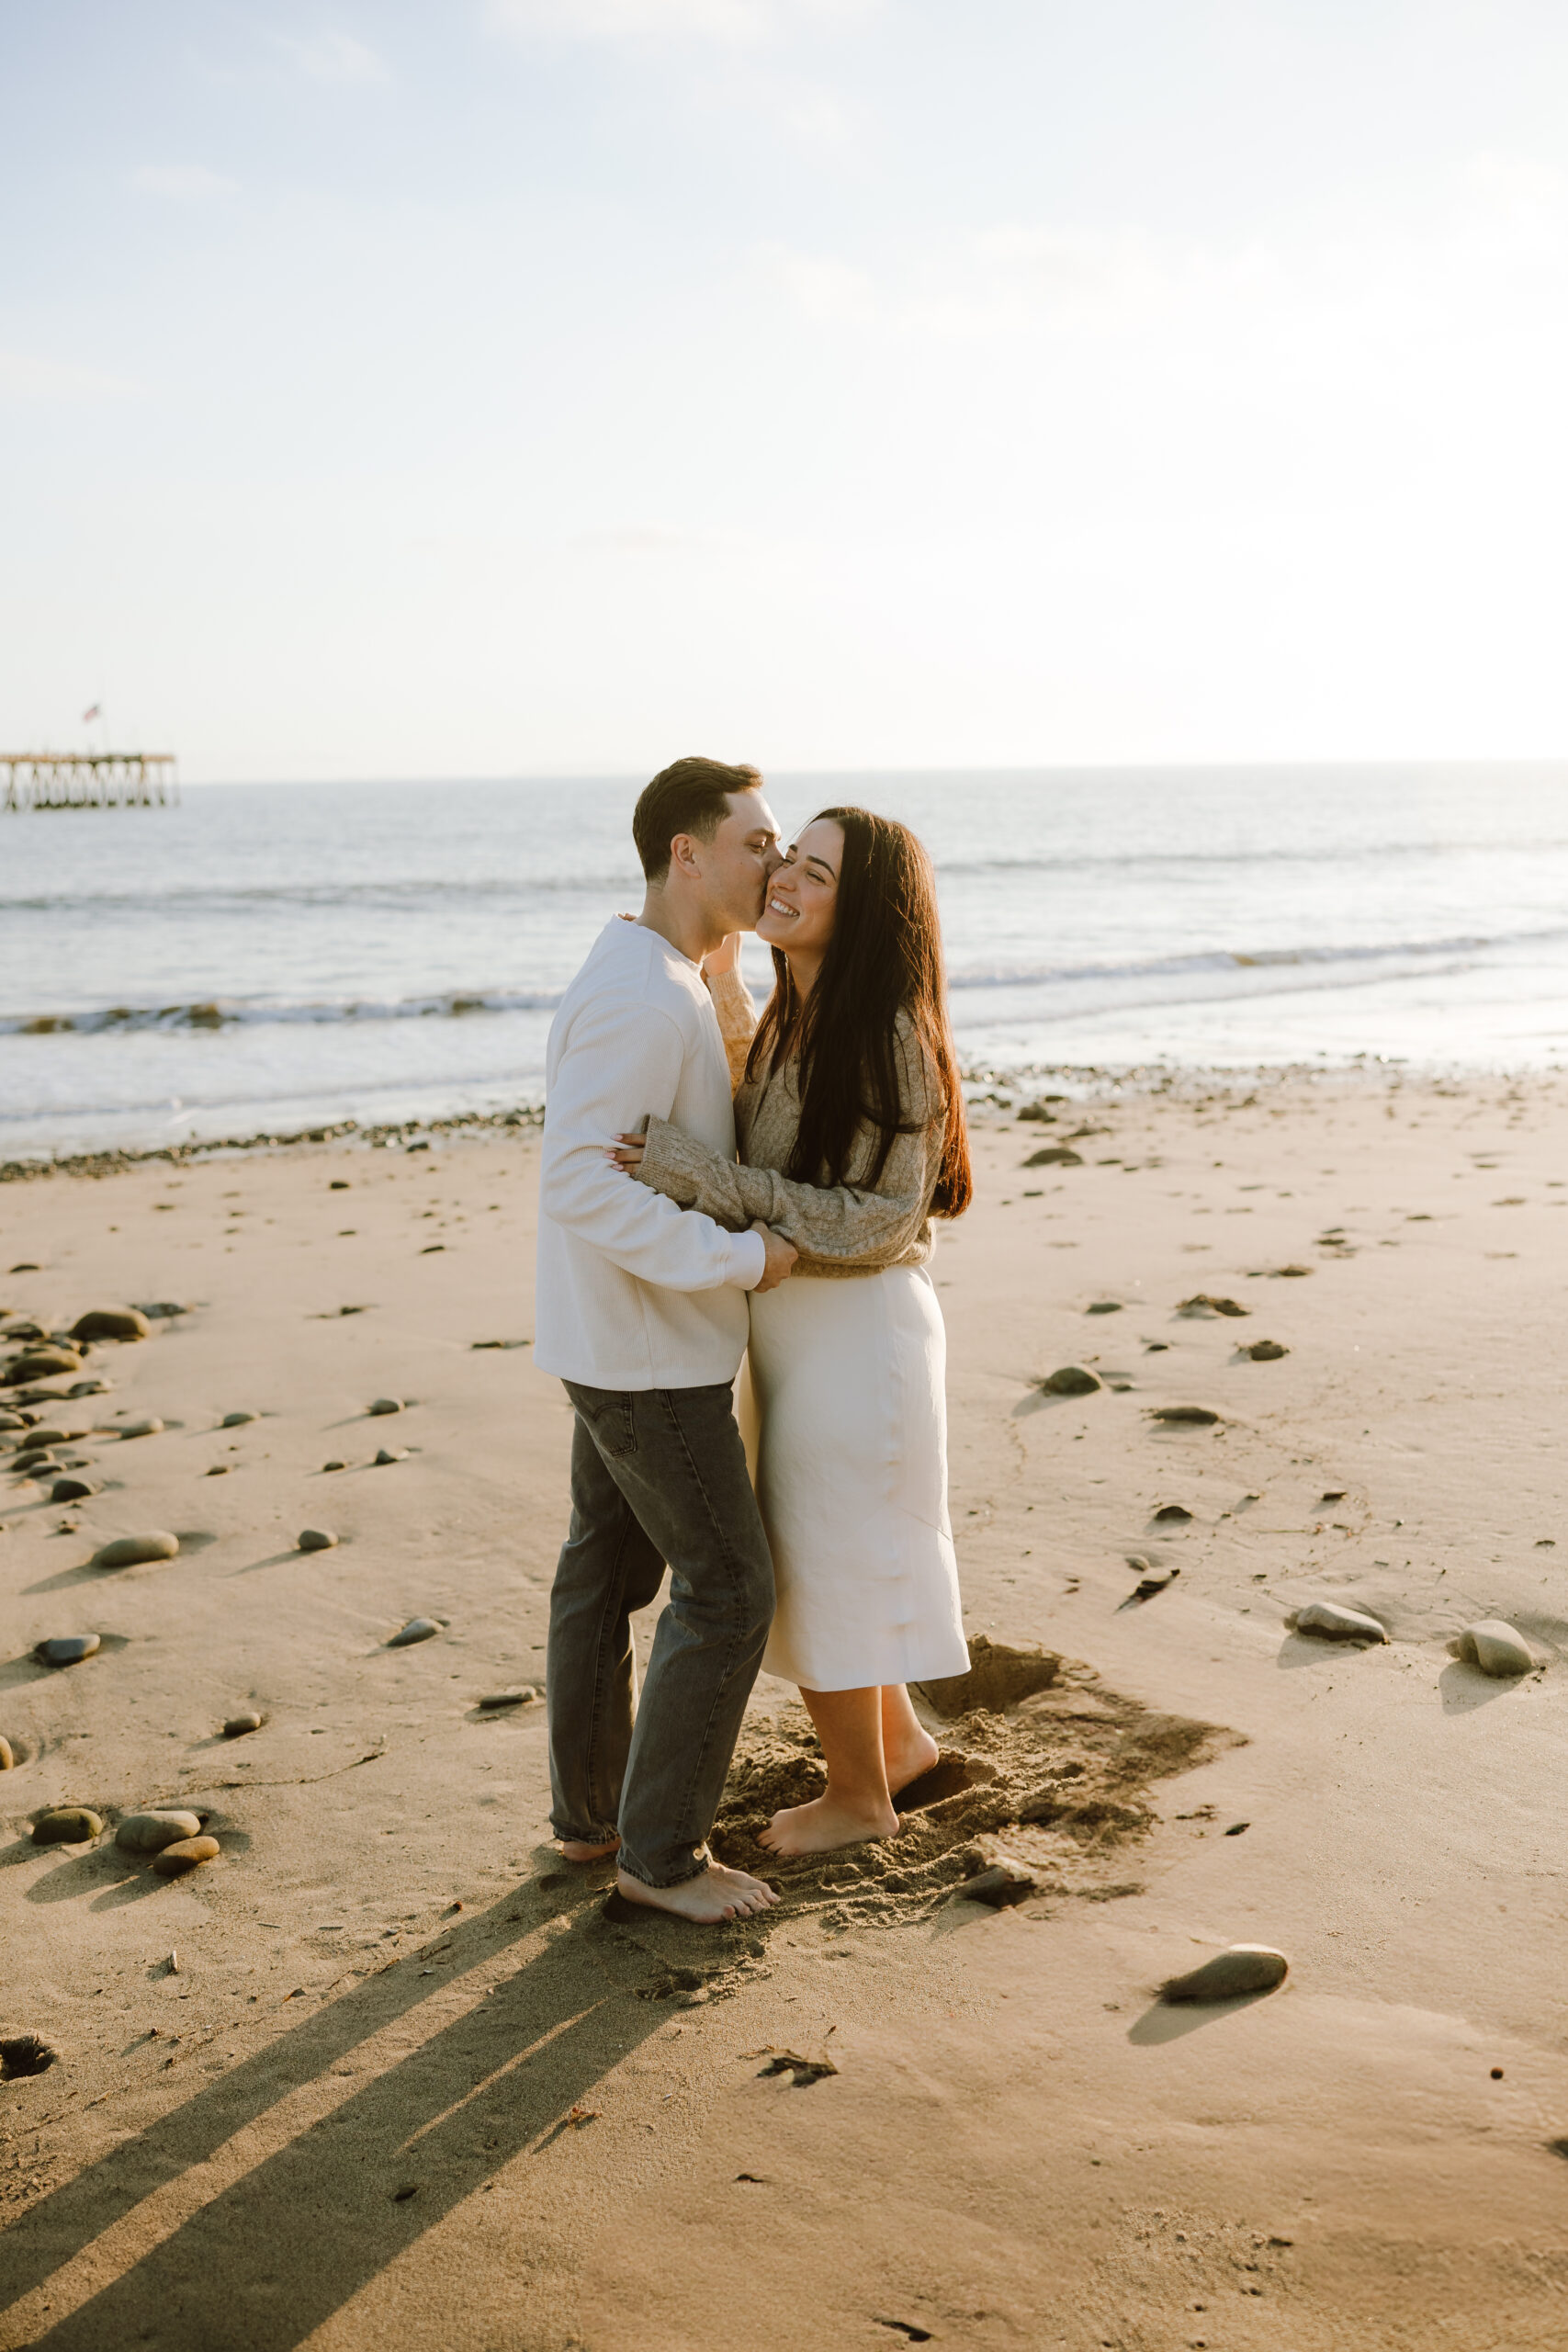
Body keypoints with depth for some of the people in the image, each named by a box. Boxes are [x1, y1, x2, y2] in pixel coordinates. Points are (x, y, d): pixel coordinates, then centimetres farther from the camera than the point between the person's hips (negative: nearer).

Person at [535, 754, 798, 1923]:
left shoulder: (658, 979, 9)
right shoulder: (638, 998, -25)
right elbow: (579, 1184, -30)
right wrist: (740, 1258, -25)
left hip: (629, 1340, 10)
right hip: (649, 1353, -10)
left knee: (610, 1567, 17)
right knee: (728, 1588, -2)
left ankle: (593, 1811, 29)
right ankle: (663, 1850, 10)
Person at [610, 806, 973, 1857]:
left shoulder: (893, 1038, -21)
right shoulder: (788, 1022, 5)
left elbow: (878, 1224, -25)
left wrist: (705, 1175, -29)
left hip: (851, 1334, -8)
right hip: (791, 1325, 8)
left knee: (820, 1565, 8)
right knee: (816, 1551, 21)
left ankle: (857, 1793, 29)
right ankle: (899, 1737, 42)